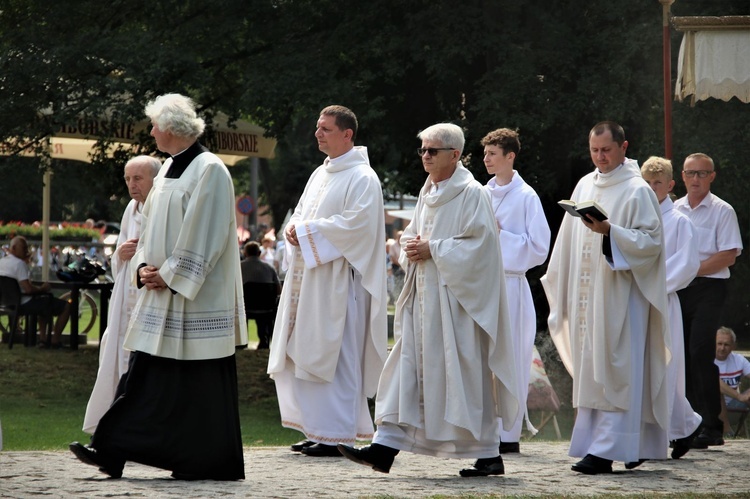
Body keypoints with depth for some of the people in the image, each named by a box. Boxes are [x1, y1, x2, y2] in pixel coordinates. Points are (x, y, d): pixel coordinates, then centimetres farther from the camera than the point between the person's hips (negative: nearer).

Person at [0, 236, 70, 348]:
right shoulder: (19, 263, -22)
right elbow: (28, 289, -28)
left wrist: (25, 260, 14)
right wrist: (42, 288, -9)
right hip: (24, 304, -10)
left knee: (45, 302, 36)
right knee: (66, 306, -1)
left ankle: (42, 338, 26)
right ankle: (55, 340, 10)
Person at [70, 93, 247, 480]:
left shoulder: (209, 171, -12)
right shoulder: (168, 169, 15)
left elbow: (204, 237, -17)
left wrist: (169, 275, -16)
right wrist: (144, 267, 2)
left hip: (197, 299, -9)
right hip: (160, 294, 9)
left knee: (199, 378, -3)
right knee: (145, 371, 5)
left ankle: (207, 462, 4)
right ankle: (112, 451, 2)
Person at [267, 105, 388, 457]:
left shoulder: (362, 178, -9)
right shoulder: (320, 174, 19)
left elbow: (356, 223, -20)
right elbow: (301, 213, 22)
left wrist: (307, 231, -15)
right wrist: (295, 229, -1)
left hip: (338, 280, -9)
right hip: (308, 279, 9)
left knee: (332, 356, -9)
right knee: (305, 355, 8)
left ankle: (338, 436, -7)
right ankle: (316, 430, 13)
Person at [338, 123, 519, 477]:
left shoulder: (471, 194, -9)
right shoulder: (428, 193, 16)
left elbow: (478, 243, -17)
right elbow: (412, 234, 23)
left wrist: (433, 251, -17)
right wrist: (411, 247, 1)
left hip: (457, 298, -8)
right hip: (424, 297, 8)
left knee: (465, 372, -4)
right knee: (408, 368, 1)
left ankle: (488, 456, 5)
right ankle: (385, 447, -2)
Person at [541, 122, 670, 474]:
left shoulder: (637, 191, -5)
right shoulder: (584, 186, 15)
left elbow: (652, 240, -11)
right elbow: (569, 242, 20)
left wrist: (610, 231, -22)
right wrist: (559, 285, 17)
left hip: (620, 296, -7)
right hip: (585, 296, 7)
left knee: (613, 371, -10)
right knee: (588, 371, 6)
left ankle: (607, 449, -13)